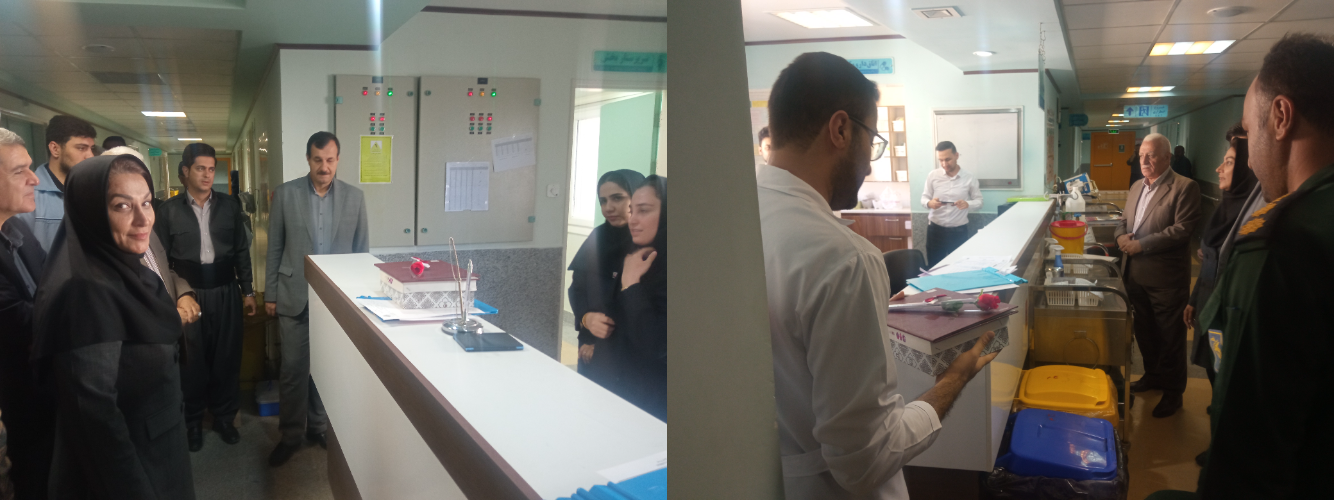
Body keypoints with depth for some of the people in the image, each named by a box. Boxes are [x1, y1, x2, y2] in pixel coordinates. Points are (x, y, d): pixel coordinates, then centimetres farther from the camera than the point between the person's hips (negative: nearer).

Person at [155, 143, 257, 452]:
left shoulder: (230, 206, 5)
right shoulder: (169, 210, -1)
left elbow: (241, 251, 9)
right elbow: (161, 259, 1)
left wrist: (248, 291, 7)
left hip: (226, 292, 2)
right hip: (188, 295, -1)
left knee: (227, 356, 8)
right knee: (193, 359, 7)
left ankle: (224, 416, 23)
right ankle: (193, 420, 22)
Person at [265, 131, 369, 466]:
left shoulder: (354, 197, 1)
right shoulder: (285, 194, -2)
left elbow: (362, 250, 6)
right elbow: (275, 248, 2)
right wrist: (270, 294, 2)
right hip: (295, 296, -1)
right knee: (293, 368, 3)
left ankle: (320, 427, 26)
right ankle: (291, 435, 16)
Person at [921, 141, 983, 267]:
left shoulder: (969, 179, -3)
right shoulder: (932, 175, -2)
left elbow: (979, 201, 3)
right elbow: (924, 198, 4)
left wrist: (968, 204, -20)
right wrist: (929, 203, -21)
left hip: (959, 231, 0)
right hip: (935, 230, 0)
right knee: (933, 268, 4)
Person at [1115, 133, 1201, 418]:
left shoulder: (1184, 188, -12)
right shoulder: (1136, 187, 13)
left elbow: (1182, 229, -20)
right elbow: (1125, 220, 21)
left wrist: (1142, 245, -21)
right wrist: (1122, 235, -2)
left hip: (1166, 278, -7)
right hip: (1136, 274, 7)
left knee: (1170, 336, 5)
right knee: (1144, 330, 19)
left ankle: (1173, 392, 17)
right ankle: (1153, 376, 38)